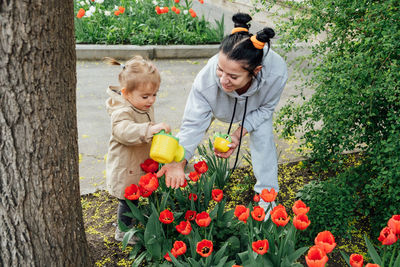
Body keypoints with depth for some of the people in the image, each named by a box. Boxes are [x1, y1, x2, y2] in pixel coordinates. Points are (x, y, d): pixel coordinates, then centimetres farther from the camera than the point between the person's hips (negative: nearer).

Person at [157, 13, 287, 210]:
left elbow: (266, 108, -23)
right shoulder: (206, 79, -47)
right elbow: (194, 124, -36)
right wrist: (179, 162, -47)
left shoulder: (276, 72, -46)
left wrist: (239, 134, -31)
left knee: (263, 140, -11)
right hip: (216, 102, 0)